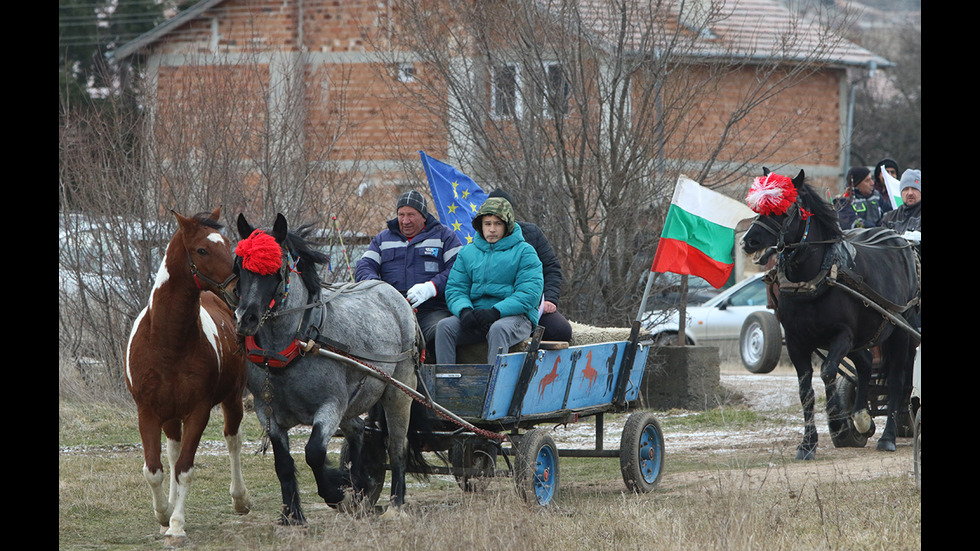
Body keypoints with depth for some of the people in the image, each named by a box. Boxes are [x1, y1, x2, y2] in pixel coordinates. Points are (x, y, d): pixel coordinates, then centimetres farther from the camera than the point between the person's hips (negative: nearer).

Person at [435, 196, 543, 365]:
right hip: (476, 314, 4)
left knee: (498, 329, -37)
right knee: (445, 327, -22)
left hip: (515, 315, -4)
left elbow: (529, 293, -8)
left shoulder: (524, 252, 3)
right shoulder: (468, 252, 17)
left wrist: (496, 311, -20)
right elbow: (455, 288, 11)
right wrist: (464, 310, -13)